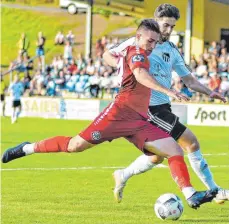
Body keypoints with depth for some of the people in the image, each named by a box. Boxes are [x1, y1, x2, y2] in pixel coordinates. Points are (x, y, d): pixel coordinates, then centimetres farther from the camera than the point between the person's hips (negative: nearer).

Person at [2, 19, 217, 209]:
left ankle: (191, 196, -16)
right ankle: (27, 148, 13)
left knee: (175, 151, -6)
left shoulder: (137, 55, 21)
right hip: (121, 113, -9)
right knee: (76, 145, -6)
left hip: (139, 122, 9)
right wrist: (167, 91, -38)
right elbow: (140, 75, -28)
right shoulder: (136, 53, -5)